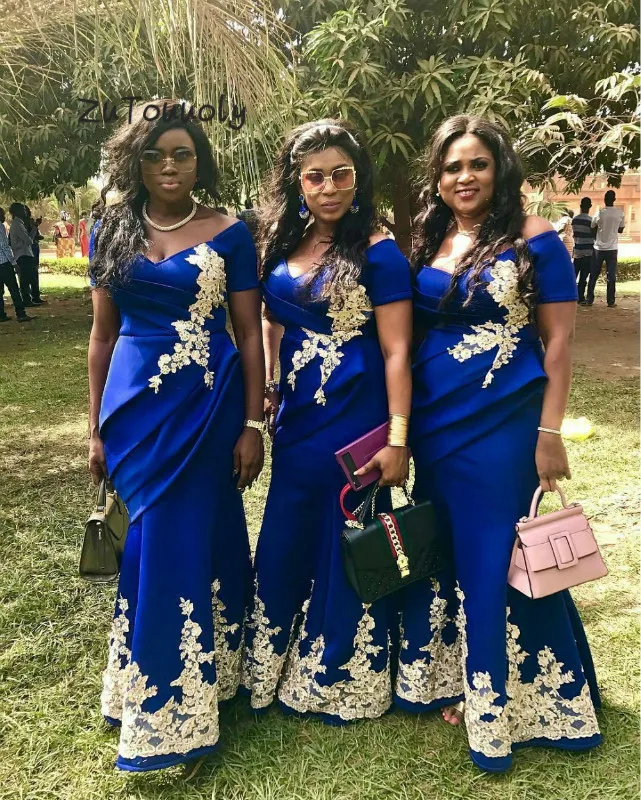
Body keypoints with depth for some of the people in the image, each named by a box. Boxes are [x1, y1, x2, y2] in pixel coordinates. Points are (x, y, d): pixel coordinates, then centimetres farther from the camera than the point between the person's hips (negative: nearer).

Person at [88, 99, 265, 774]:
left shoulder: (229, 235, 0)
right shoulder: (111, 232, 7)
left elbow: (250, 335, -1)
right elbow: (103, 333, 10)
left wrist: (253, 425, -6)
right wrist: (96, 427, 9)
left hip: (209, 407, -2)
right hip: (135, 408, 2)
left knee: (194, 541, 3)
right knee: (154, 543, 9)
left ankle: (177, 707, 21)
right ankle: (157, 700, 30)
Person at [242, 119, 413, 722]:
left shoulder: (377, 254, -11)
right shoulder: (281, 246, 6)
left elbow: (396, 352, -13)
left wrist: (397, 439, -16)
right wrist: (266, 389, 7)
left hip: (355, 419, -6)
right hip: (296, 419, 6)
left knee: (346, 545, 9)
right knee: (285, 543, 17)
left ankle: (341, 679, 32)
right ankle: (279, 669, 40)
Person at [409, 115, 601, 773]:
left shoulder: (534, 239, -5)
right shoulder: (426, 247, 8)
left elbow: (559, 340, -6)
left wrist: (549, 434, -11)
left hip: (505, 424, -4)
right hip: (434, 424, 5)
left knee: (499, 559, 4)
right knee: (444, 555, 14)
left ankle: (503, 703, 25)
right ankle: (455, 683, 34)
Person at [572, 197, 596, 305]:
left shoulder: (574, 220, 4)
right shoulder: (590, 220, -14)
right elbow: (594, 235, -9)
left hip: (577, 251, 5)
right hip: (588, 251, -5)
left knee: (574, 274, 11)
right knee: (584, 276, -1)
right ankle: (581, 298, 1)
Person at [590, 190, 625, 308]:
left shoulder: (599, 213, -7)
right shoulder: (620, 213, -3)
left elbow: (592, 229, 2)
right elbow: (620, 230, 8)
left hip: (599, 248, 0)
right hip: (612, 248, 0)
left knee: (594, 274, 10)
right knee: (611, 276, 4)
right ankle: (611, 301, 3)